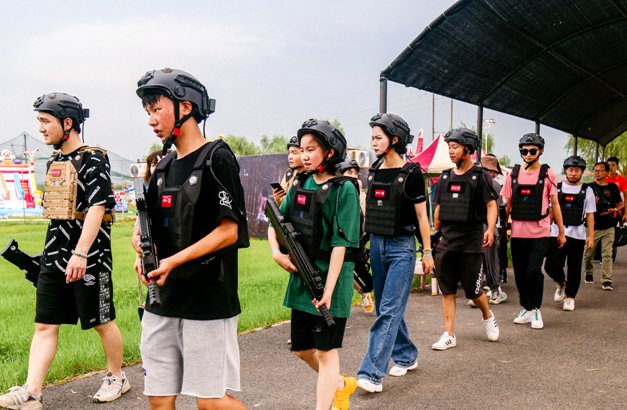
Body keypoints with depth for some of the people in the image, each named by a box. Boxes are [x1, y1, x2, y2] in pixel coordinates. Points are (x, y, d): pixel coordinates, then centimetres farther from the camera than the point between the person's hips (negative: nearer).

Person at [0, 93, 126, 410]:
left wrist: (80, 254, -26)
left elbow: (97, 208, -20)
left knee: (102, 322, 7)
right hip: (54, 259, 8)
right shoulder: (53, 161, 14)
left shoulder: (92, 159, -12)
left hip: (89, 259, -8)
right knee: (45, 325, 5)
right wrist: (51, 253, 21)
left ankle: (117, 377, 26)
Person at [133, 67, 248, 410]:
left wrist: (173, 261, -17)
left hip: (208, 301, -7)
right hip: (163, 301, 7)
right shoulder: (164, 167, 13)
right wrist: (141, 243, -4)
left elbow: (228, 231, -14)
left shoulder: (216, 159, -8)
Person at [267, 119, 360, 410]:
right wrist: (277, 252, -8)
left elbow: (340, 244, -17)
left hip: (330, 279, -7)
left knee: (326, 351, 3)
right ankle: (341, 384, 40)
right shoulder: (300, 184, 7)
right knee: (301, 348, 17)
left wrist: (328, 291, -22)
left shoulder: (344, 189, -12)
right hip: (301, 278, 7)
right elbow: (276, 222, 12)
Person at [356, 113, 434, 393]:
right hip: (377, 244, 7)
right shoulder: (374, 171, 8)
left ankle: (372, 374, -12)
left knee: (389, 310, -10)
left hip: (402, 247, -7)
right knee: (386, 307, 14)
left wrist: (427, 252, -6)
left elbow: (421, 214, -6)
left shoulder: (411, 173, -9)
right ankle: (406, 356, 31)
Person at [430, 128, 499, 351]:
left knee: (473, 291, 3)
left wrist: (490, 229, -23)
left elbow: (491, 205, -8)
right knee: (447, 291, 4)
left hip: (471, 243, -5)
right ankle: (449, 335, 9)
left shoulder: (480, 176, -4)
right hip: (446, 242, 5)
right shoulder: (445, 177, 11)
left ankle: (487, 316, 34)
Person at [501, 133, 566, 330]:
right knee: (520, 273, 9)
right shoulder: (513, 174, 6)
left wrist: (561, 231, 4)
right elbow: (507, 204, 12)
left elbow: (555, 204, 3)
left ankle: (536, 309, 8)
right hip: (517, 232, 3)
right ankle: (526, 308, 26)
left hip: (540, 232, -3)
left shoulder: (547, 174, -1)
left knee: (533, 271, -13)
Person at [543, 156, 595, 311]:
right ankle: (561, 283, 26)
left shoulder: (587, 191, 5)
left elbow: (590, 215, 4)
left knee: (574, 268, 5)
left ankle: (570, 296, 19)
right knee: (551, 265, -4)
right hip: (556, 233, 0)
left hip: (577, 235, 0)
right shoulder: (557, 188, 6)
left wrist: (591, 236, -3)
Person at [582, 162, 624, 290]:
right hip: (593, 226, 0)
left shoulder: (613, 187, 7)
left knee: (607, 254, -6)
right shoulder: (589, 188, 2)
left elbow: (621, 204, 14)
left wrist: (614, 209, -7)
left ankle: (606, 280, -6)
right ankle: (588, 273, 32)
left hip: (608, 227, 0)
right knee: (588, 253, 8)